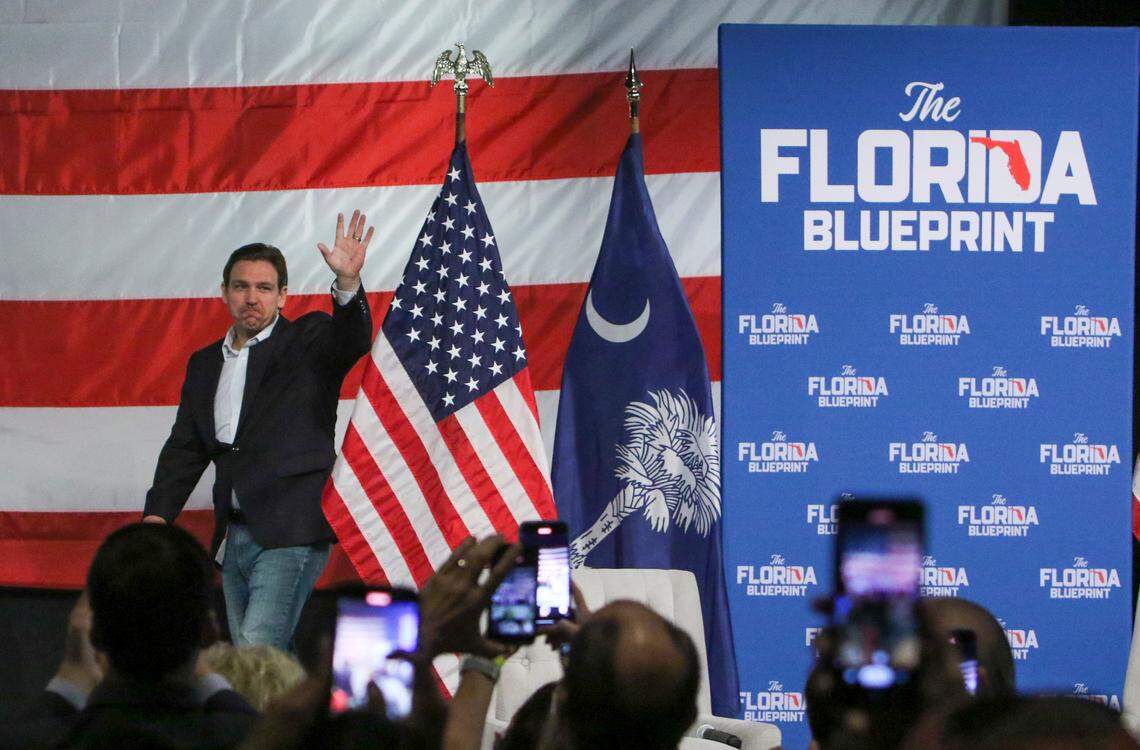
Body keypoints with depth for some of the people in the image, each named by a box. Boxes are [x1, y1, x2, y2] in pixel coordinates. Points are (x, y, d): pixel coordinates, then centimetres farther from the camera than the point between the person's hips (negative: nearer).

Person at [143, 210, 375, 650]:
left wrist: (348, 283, -40)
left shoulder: (307, 342, 1)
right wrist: (157, 514, 5)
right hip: (235, 538, 7)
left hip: (291, 533, -7)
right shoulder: (205, 364, 18)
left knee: (259, 650, -20)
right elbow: (185, 449, 19)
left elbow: (352, 341, -21)